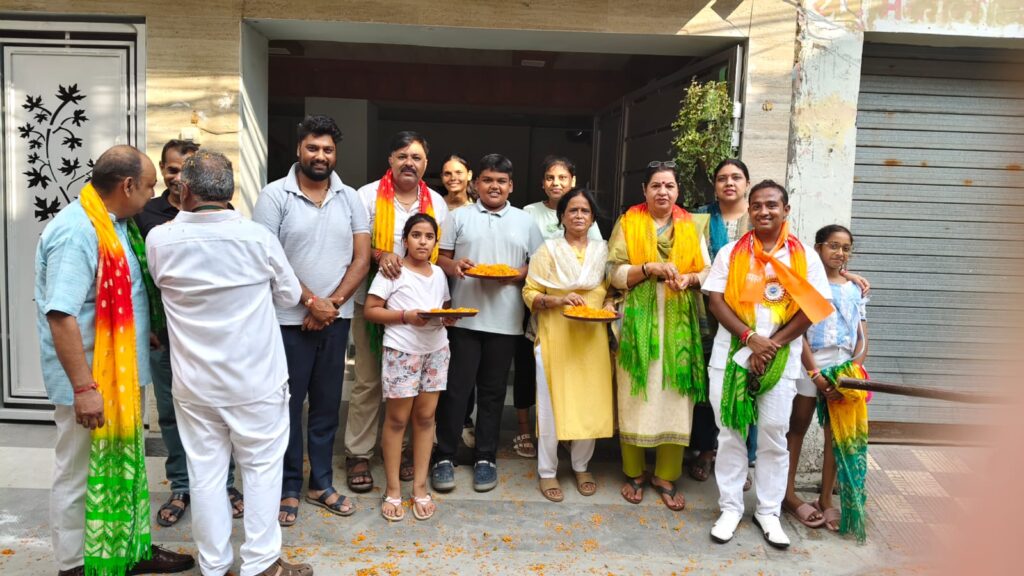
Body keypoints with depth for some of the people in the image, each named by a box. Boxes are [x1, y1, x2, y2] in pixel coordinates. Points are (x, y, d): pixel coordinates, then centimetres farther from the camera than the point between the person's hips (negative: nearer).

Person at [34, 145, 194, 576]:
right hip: (91, 380, -9)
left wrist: (144, 333, 24)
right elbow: (61, 314, -28)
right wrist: (83, 387, -28)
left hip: (123, 374, 9)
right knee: (81, 474, 7)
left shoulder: (115, 224, 7)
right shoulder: (76, 233, -23)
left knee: (126, 467, 20)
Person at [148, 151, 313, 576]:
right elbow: (288, 296, 1)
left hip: (194, 383, 2)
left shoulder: (160, 240, -9)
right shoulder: (258, 237, -12)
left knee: (205, 474, 11)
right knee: (262, 468, 10)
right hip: (256, 379, -2)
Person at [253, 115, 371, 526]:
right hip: (288, 320, -3)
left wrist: (332, 303, -9)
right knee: (288, 405, 6)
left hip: (336, 320, 4)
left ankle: (321, 483, 26)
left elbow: (361, 259, 2)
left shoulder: (350, 198, 6)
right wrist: (310, 301, -13)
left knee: (327, 404, 12)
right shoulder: (275, 195, -4)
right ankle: (288, 488, 20)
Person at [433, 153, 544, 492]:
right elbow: (440, 257, 6)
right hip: (464, 317, -1)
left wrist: (518, 274, -9)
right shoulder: (459, 217, 8)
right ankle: (444, 457, 12)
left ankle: (485, 458, 20)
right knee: (456, 389, 1)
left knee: (493, 391, 9)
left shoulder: (525, 222, 11)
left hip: (505, 321, 1)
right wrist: (453, 266, -15)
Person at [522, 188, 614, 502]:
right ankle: (547, 471, 15)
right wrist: (560, 300, -18)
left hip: (592, 338, 3)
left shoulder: (603, 250, 10)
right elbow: (530, 293, -3)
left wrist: (609, 305, -5)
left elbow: (611, 289, 17)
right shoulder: (548, 250, 1)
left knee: (589, 403, 5)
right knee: (552, 403, 1)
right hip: (555, 338, -3)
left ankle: (581, 467, 25)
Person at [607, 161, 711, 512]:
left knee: (675, 398, 2)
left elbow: (708, 271, 8)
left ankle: (666, 476, 14)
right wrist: (650, 268, -16)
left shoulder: (691, 226, 11)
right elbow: (615, 273, -1)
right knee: (637, 397, 0)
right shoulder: (628, 223, 4)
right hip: (639, 321, -2)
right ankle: (634, 473, 15)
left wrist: (689, 278, -12)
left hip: (679, 324, 2)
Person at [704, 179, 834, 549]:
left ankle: (768, 512, 20)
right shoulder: (730, 252, 4)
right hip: (732, 353, 0)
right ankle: (730, 508, 18)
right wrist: (750, 338, -15)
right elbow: (716, 300, -4)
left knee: (774, 436, 6)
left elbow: (813, 307, -3)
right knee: (730, 433, 6)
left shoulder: (804, 256, 3)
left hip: (782, 358, 0)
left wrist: (773, 344, -12)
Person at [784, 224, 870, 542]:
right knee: (797, 428, 5)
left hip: (845, 369, 4)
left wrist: (855, 368, -8)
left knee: (838, 434, 6)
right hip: (809, 364, -4)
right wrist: (816, 374, -14)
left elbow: (863, 336, 9)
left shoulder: (855, 290, 12)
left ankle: (825, 499, 17)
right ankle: (789, 494, 16)